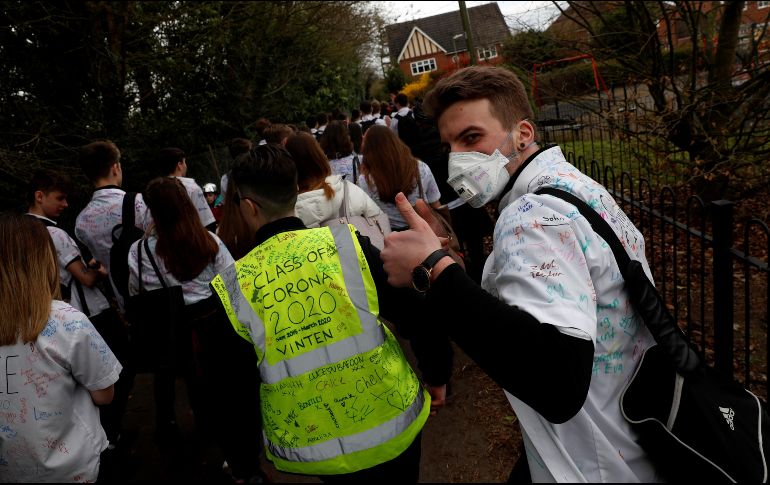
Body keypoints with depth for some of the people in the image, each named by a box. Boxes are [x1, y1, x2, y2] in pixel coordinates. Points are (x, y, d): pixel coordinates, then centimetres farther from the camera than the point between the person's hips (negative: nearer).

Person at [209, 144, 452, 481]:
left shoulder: (232, 289, -12)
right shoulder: (349, 245, -14)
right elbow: (420, 318, -10)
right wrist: (437, 375, 8)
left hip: (310, 452, 1)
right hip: (392, 427, -1)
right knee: (400, 476, 28)